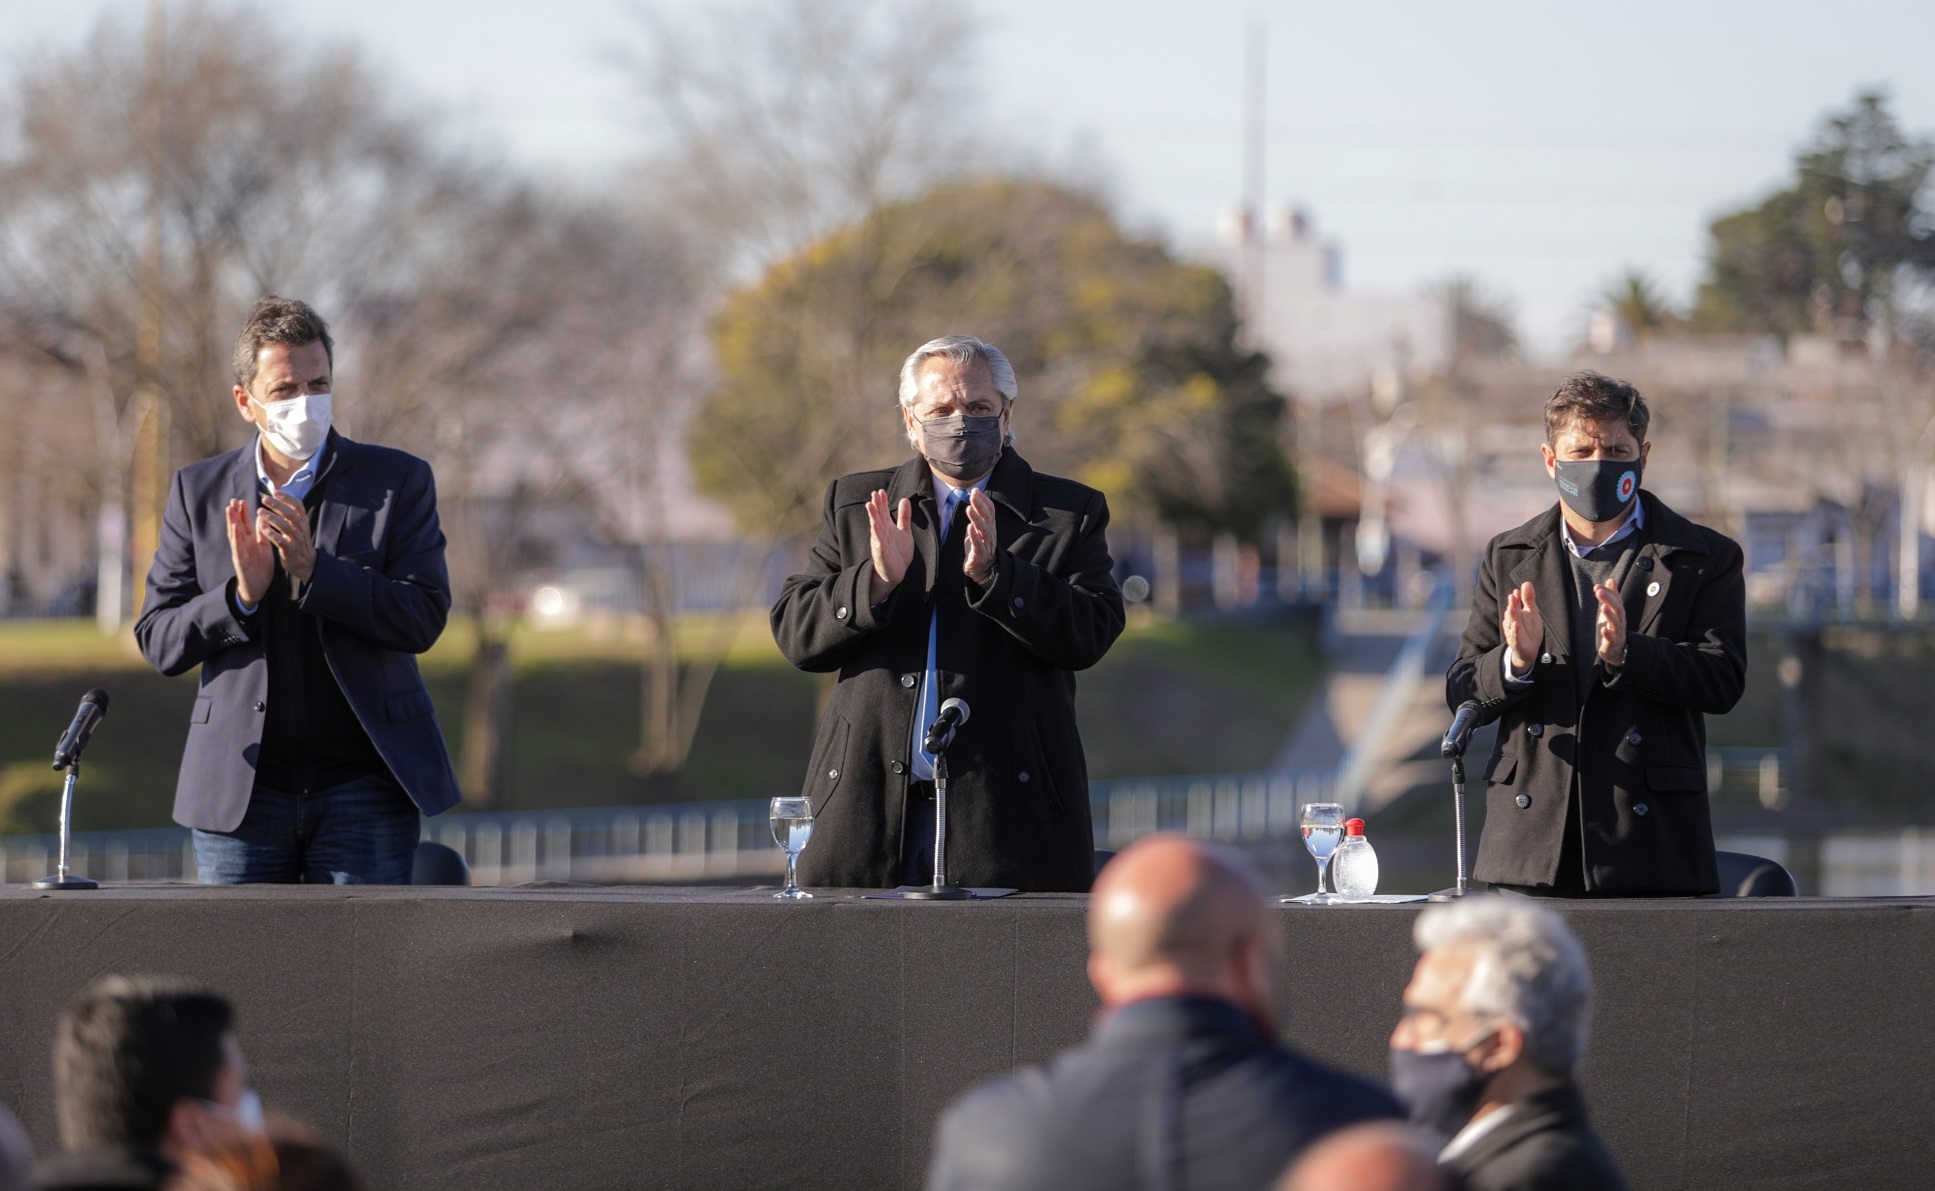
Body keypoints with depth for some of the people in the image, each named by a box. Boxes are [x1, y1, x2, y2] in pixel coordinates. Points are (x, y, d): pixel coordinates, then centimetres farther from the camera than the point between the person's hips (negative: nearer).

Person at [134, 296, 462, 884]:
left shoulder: (399, 481, 4)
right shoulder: (199, 491, 9)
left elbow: (424, 619, -6)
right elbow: (157, 640, 5)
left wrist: (316, 569, -17)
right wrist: (241, 594, -14)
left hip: (363, 791, -1)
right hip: (241, 791, 1)